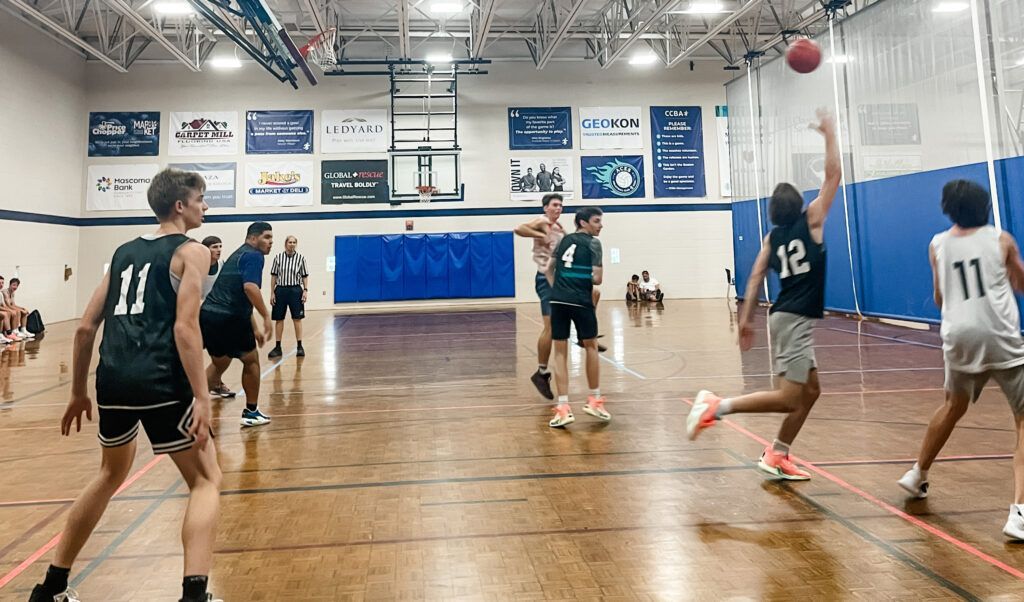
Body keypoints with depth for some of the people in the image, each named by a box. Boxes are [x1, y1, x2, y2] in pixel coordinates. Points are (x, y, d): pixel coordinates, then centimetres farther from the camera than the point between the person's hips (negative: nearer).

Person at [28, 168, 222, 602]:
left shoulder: (124, 251, 20)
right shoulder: (191, 251, 1)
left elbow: (86, 328, 18)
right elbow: (184, 328, -12)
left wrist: (78, 392, 26)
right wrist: (201, 398, -14)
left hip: (113, 379, 7)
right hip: (160, 382, -7)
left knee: (111, 474, 29)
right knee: (206, 482, 5)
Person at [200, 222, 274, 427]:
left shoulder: (238, 255, 25)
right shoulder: (253, 256, -5)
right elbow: (250, 287, -23)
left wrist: (255, 329, 31)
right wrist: (266, 316, -19)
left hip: (208, 314, 9)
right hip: (228, 318, -8)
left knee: (219, 364, 25)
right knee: (251, 361, 12)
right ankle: (251, 412, 21)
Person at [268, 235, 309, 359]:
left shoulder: (301, 258, 1)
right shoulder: (278, 258, 2)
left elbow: (305, 276, 5)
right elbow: (274, 276, 5)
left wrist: (305, 290, -6)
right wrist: (272, 293, 2)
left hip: (295, 290, -1)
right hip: (280, 290, 1)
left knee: (297, 319, 0)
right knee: (279, 319, 6)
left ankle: (299, 346, 7)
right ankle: (277, 347, 15)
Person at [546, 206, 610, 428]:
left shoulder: (565, 240, 17)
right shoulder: (592, 243, 0)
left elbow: (549, 269, 20)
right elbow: (597, 279, -8)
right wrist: (586, 280, 12)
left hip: (558, 301, 4)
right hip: (581, 302, -4)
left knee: (560, 352, 7)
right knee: (591, 347, 16)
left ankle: (563, 407, 2)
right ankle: (594, 400, 24)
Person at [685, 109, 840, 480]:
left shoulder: (772, 237, 11)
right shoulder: (811, 220, -2)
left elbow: (756, 277, 2)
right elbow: (833, 175, 1)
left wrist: (745, 320, 2)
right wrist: (830, 135, 10)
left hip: (787, 318, 8)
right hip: (795, 319, -8)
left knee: (810, 392, 17)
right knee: (789, 398, -10)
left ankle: (776, 457, 17)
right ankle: (716, 405, -17)